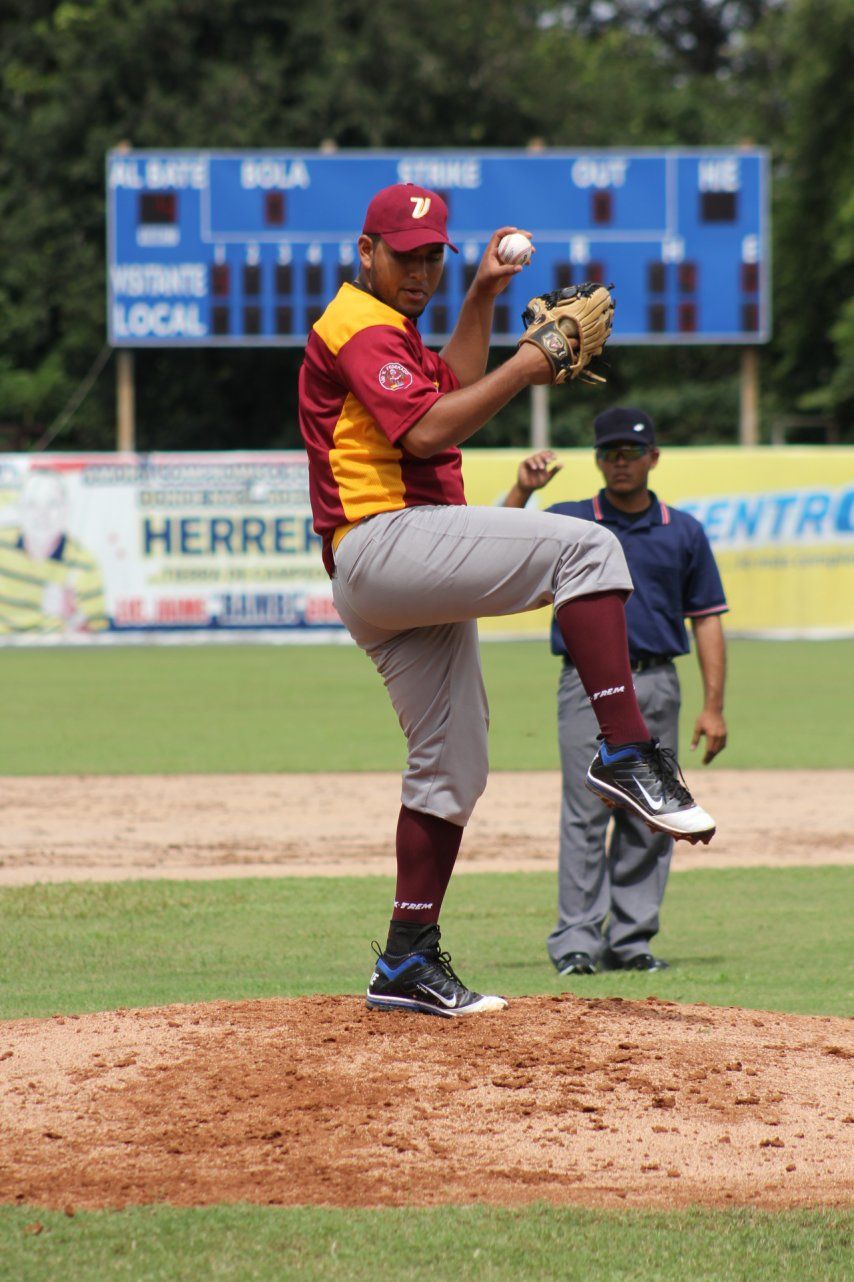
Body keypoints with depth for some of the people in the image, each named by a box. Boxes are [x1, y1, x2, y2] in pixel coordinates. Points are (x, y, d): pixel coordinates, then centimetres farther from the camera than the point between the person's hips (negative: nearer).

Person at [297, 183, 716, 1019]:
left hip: (388, 590, 11)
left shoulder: (384, 329, 26)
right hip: (384, 538, -11)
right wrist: (525, 370, -16)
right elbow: (425, 431, -19)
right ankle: (624, 753, -32)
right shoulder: (361, 326, -7)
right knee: (586, 546, -24)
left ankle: (408, 964, 14)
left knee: (451, 766, 12)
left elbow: (452, 391, 34)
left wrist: (481, 299, 26)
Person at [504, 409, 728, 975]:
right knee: (586, 813, -9)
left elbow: (707, 618, 11)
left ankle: (632, 942, 8)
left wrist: (714, 706, 4)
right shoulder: (568, 521, 7)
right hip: (589, 685, -2)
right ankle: (578, 942, -9)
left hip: (657, 687, 2)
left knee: (649, 821, 3)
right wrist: (523, 490, -21)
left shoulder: (684, 531, 12)